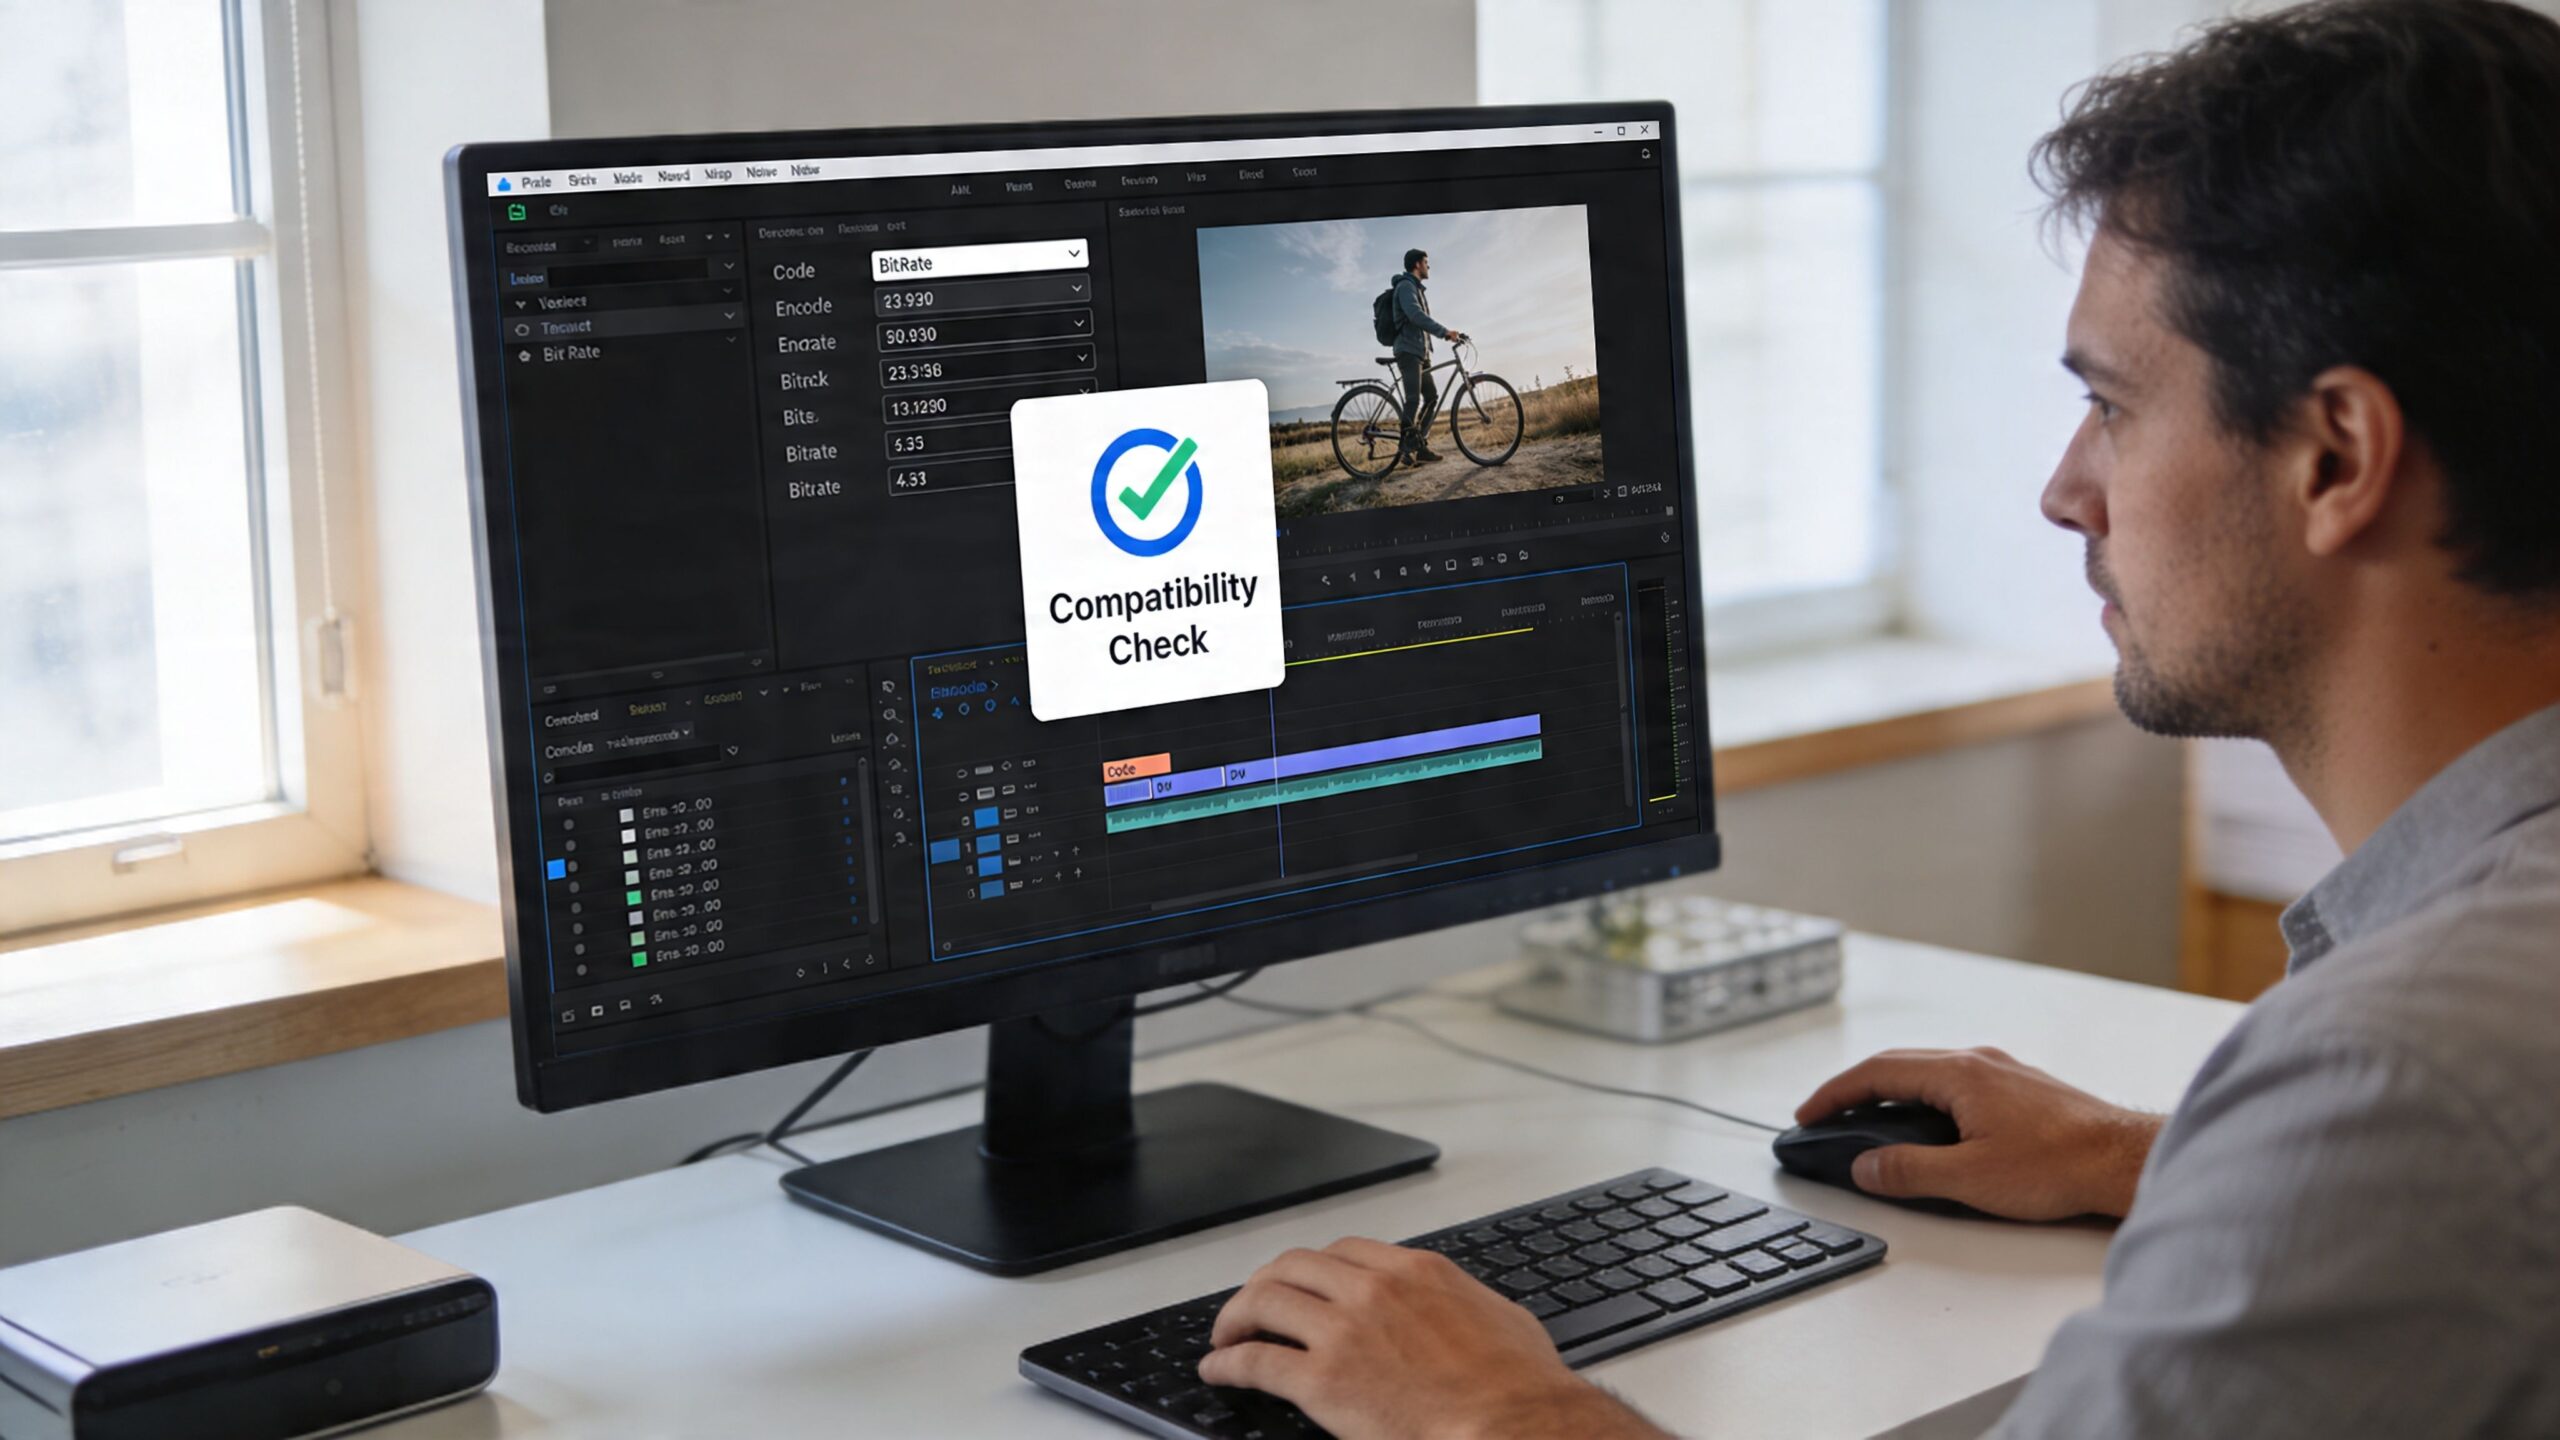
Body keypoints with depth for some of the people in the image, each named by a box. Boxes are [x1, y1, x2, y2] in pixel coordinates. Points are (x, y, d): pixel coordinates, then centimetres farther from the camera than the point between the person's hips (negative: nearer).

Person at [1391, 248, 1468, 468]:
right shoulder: (1406, 286, -9)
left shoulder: (1417, 289, 24)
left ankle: (1420, 445, 5)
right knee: (1413, 399, -18)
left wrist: (1448, 334, 19)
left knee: (1431, 396, 5)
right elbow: (1415, 315, -25)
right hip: (1408, 351, -10)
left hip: (1420, 352, 10)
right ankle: (1406, 448, -20)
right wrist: (1445, 332, -31)